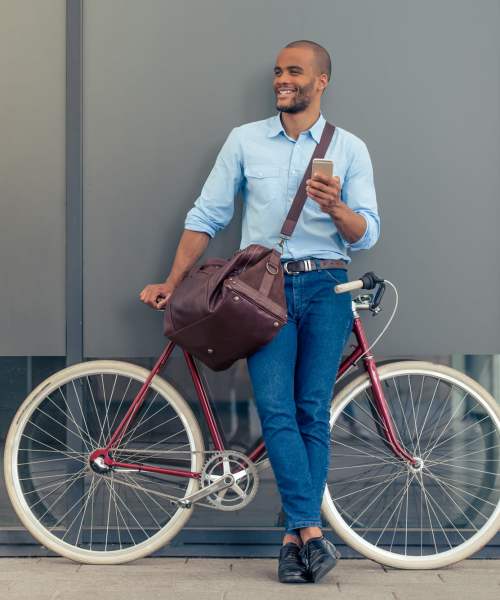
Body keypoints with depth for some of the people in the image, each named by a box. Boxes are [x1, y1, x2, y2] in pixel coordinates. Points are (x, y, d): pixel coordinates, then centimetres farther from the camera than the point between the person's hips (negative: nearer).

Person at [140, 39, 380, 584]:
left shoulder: (350, 148, 8)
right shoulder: (245, 140, 10)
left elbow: (366, 234, 2)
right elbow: (206, 216, 11)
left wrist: (335, 206, -19)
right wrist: (172, 283, 8)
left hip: (324, 287, 0)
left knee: (312, 413, -4)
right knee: (276, 409, -14)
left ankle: (294, 538, 2)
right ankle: (311, 530, -15)